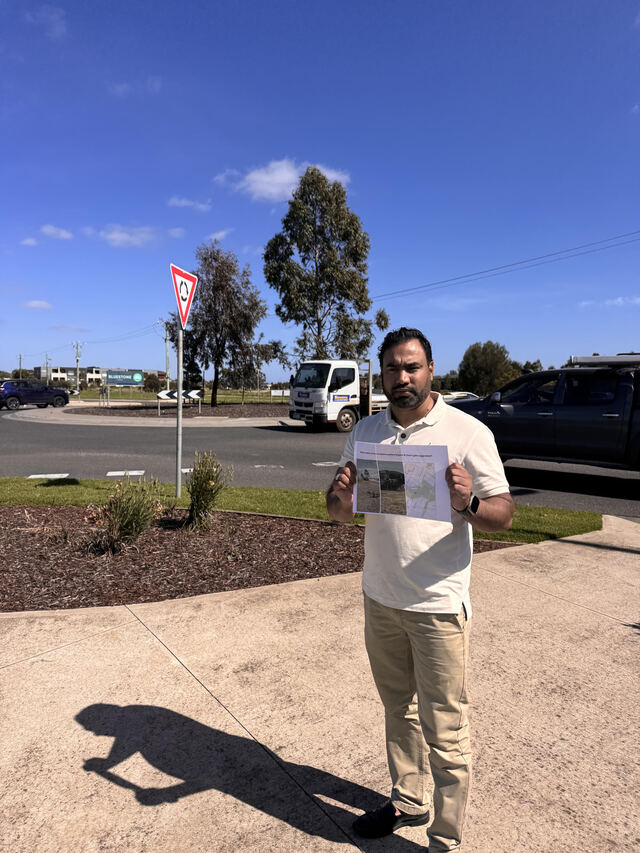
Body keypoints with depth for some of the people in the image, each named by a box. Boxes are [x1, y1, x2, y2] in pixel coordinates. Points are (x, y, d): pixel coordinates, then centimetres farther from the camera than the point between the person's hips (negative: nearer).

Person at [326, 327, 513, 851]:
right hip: (380, 597, 5)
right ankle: (408, 802, 44)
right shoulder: (365, 432, 4)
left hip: (438, 605, -5)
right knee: (399, 709, 23)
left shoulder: (468, 432, -11)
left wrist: (467, 504, -32)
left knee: (444, 731, 7)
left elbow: (504, 516, -11)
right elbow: (341, 514, 7)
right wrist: (341, 496, -17)